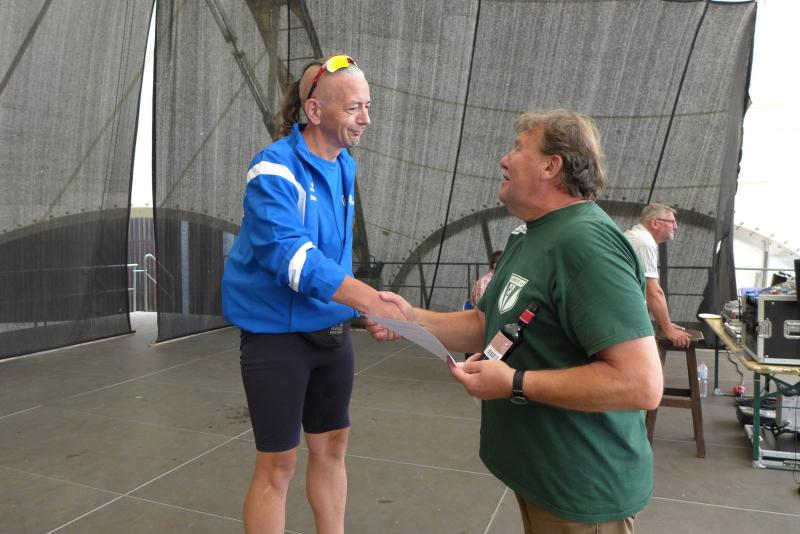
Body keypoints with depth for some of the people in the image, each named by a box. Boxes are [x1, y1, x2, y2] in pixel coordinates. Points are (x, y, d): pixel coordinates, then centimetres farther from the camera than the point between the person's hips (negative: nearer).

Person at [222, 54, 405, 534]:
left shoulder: (345, 167, 5)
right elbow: (291, 255, -31)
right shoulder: (275, 169, -18)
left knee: (332, 447, 18)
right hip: (278, 334, -7)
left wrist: (364, 308, 13)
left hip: (333, 331, 7)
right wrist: (374, 301, -39)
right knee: (278, 464, 4)